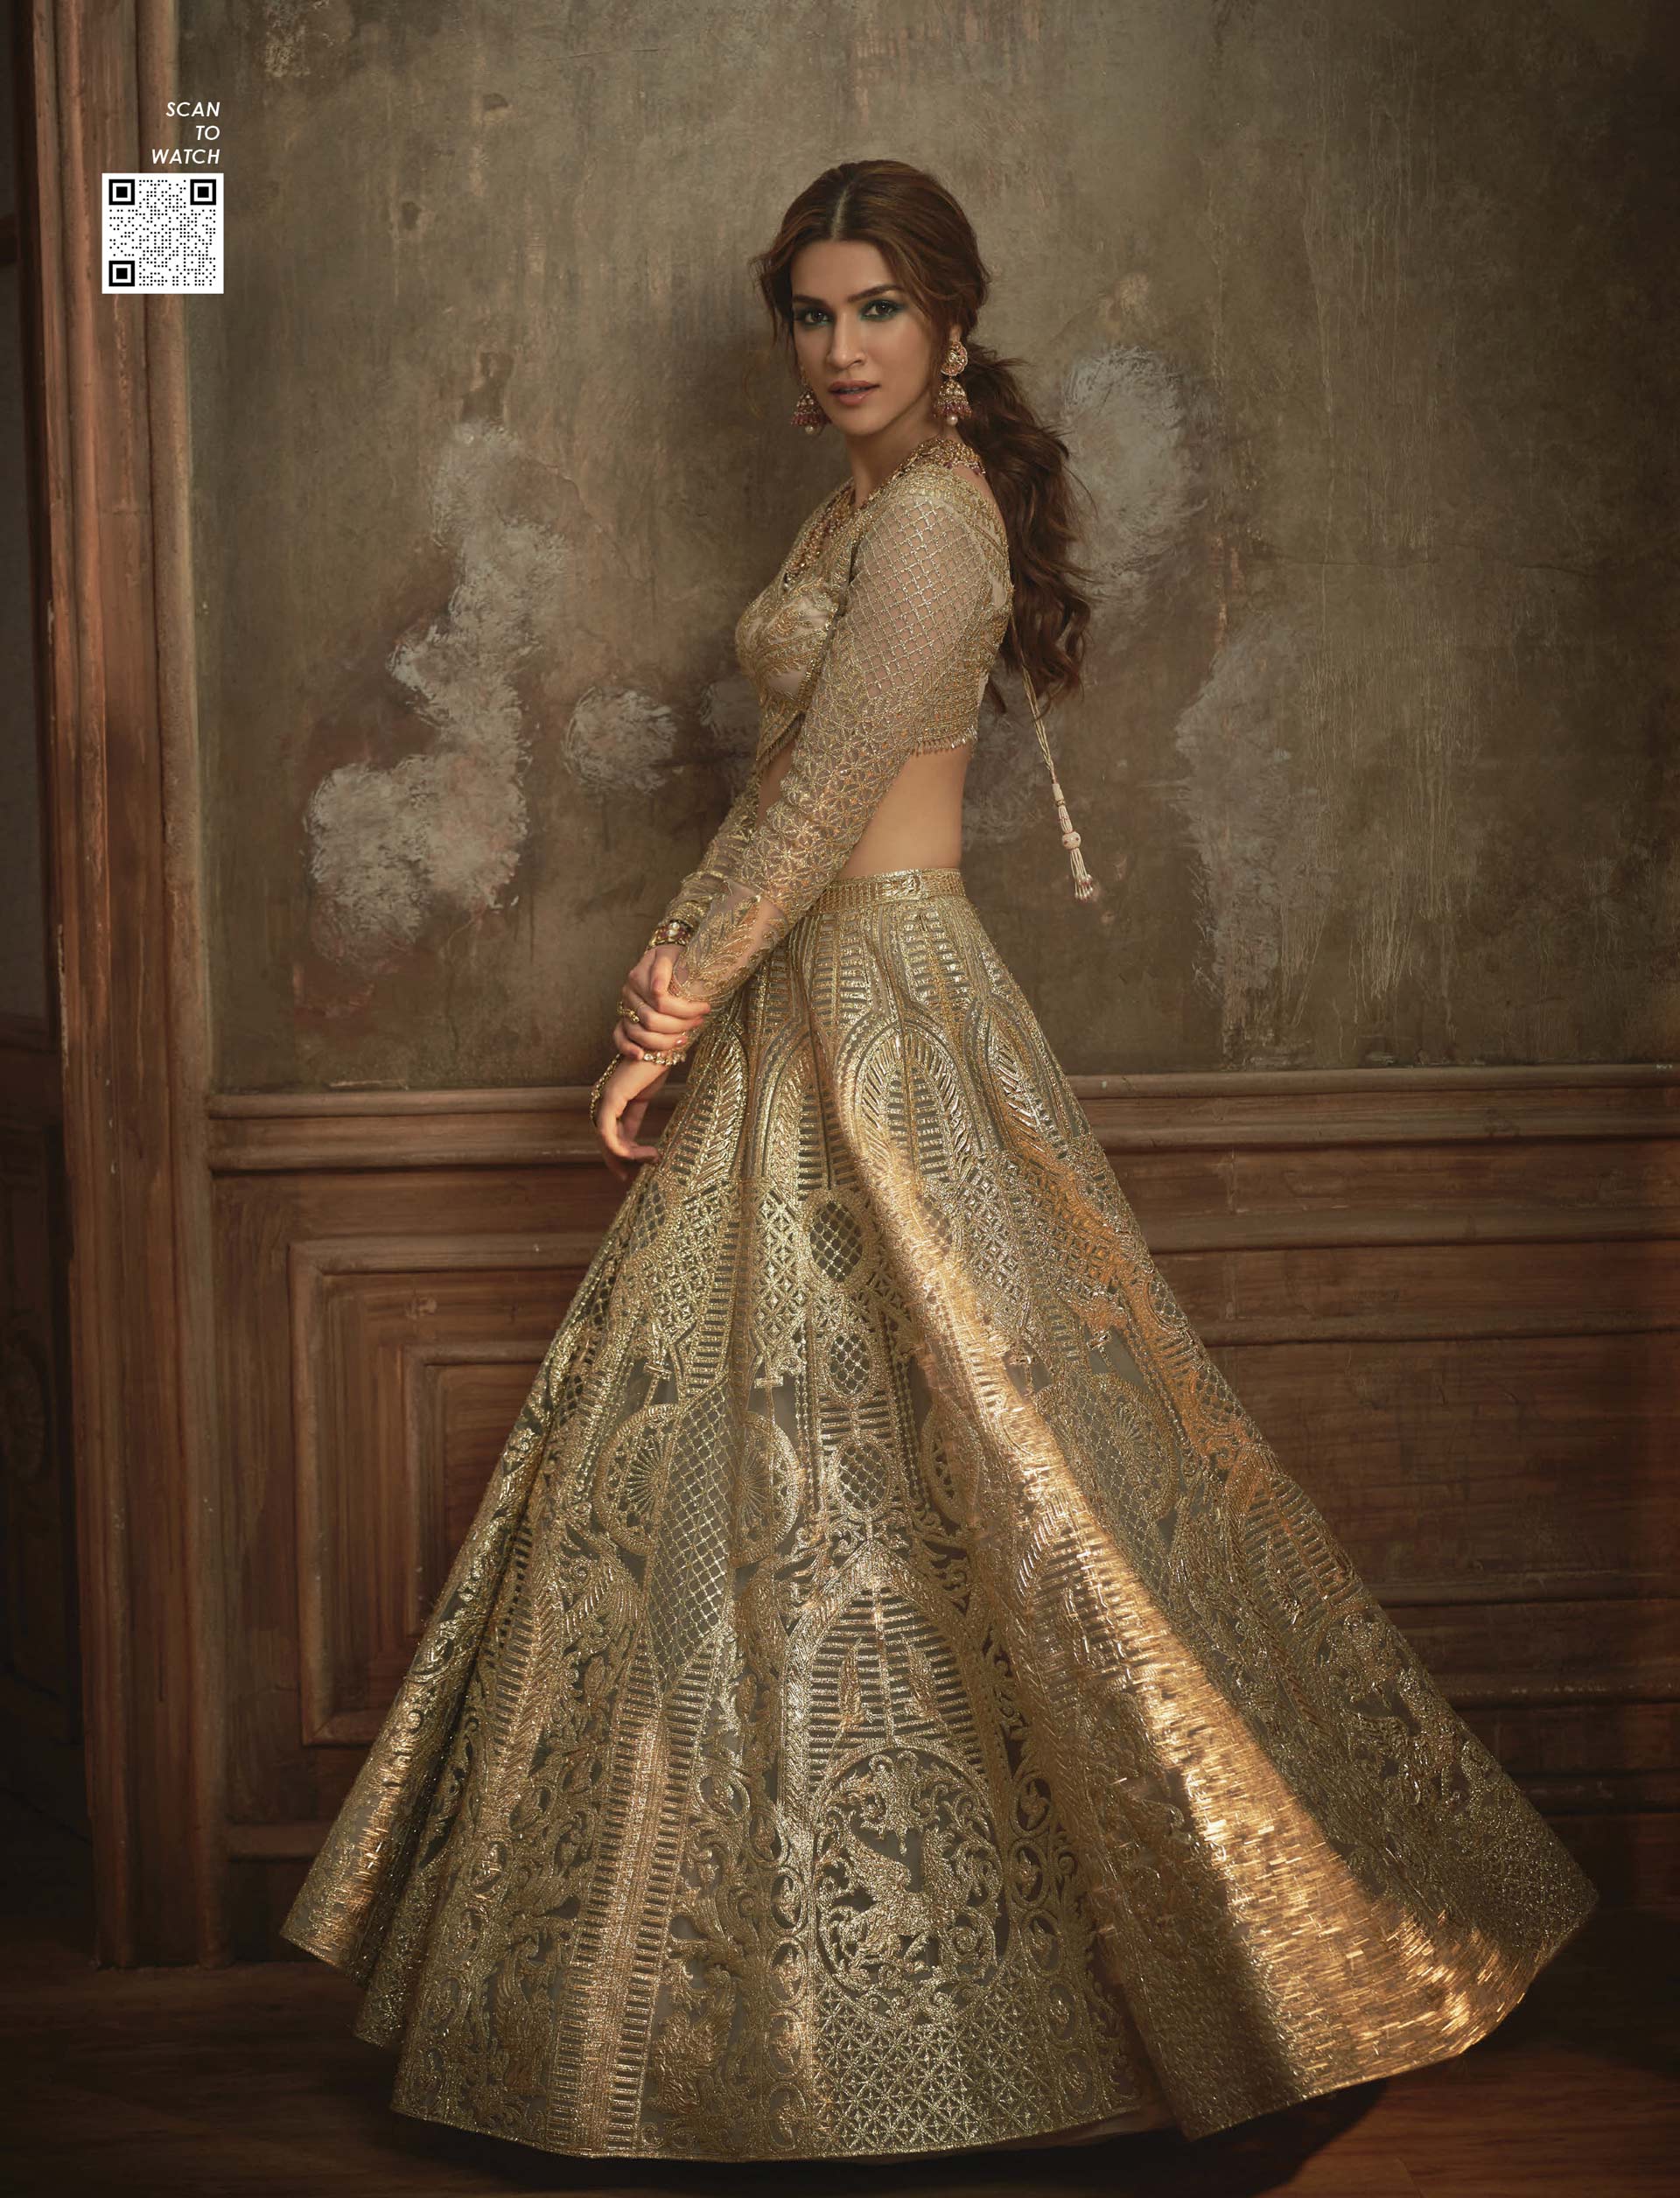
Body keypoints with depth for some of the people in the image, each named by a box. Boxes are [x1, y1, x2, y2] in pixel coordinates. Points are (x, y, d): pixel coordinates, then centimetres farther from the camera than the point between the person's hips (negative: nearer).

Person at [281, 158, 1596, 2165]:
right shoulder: (859, 508, 16)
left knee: (881, 1456, -4)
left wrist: (680, 1012, -15)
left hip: (882, 1009, -10)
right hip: (804, 1011, 10)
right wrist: (686, 955, -1)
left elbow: (825, 795, -19)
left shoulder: (929, 516, -15)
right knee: (776, 1456, 14)